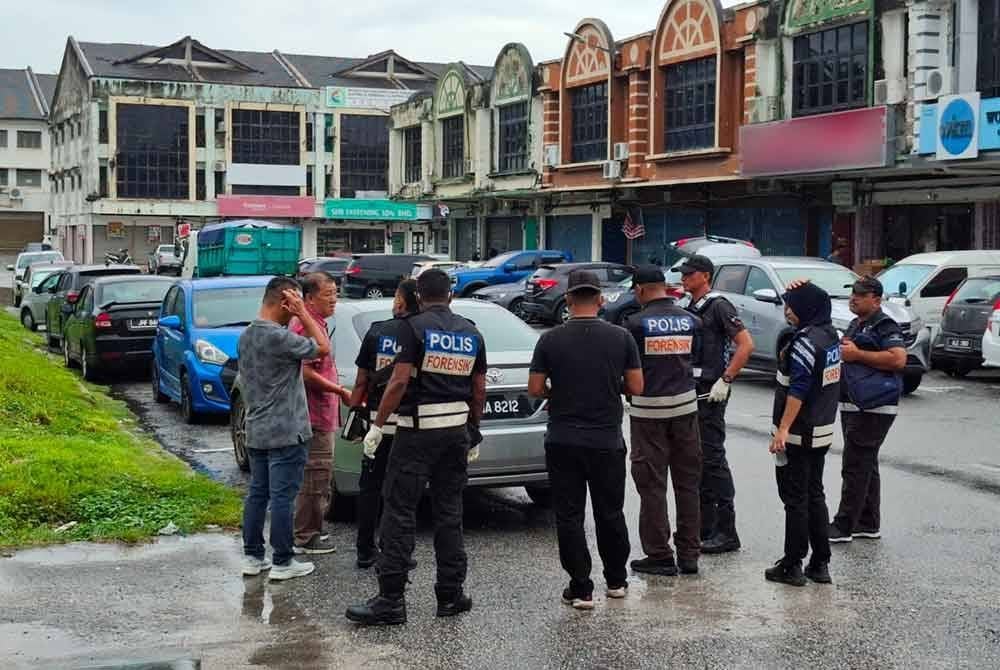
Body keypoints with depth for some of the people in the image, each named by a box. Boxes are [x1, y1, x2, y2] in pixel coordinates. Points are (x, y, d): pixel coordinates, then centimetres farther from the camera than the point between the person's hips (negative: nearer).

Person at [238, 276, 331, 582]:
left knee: (257, 494, 13)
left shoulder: (246, 336, 9)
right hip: (285, 432, -9)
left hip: (256, 432, 9)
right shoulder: (278, 337, -20)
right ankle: (282, 563, 4)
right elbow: (323, 348, -12)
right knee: (282, 498, -2)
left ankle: (252, 557, 19)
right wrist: (303, 313, -10)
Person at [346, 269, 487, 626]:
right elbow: (479, 390, 12)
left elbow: (399, 382, -15)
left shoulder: (414, 327, -8)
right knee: (449, 513, 12)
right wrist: (474, 433, 22)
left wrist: (377, 426, -10)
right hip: (457, 429, 6)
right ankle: (451, 595, 15)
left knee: (399, 513, -3)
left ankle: (391, 600, -5)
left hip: (418, 432, -5)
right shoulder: (471, 333, 9)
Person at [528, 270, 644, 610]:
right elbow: (636, 387, -2)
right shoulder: (620, 337, -4)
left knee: (569, 516, 4)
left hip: (563, 442, -1)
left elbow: (535, 388, -3)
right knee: (610, 513, 16)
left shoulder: (550, 340, -5)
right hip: (608, 441, 1)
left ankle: (580, 589, 4)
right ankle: (616, 580, 28)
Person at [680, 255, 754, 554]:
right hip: (690, 391, 9)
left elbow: (746, 344, -17)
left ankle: (726, 532, -5)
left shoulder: (718, 306, -10)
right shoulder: (691, 309, 16)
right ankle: (705, 526, 19)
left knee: (713, 458, -9)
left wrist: (725, 381, -20)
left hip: (710, 393, -9)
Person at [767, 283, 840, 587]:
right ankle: (820, 564, 19)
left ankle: (792, 566, 4)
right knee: (815, 496, 15)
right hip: (822, 432, 9)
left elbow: (797, 391, -24)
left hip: (798, 435, -9)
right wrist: (801, 291, 15)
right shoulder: (830, 334, 7)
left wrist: (783, 429, -24)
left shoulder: (806, 343, -19)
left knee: (796, 499, -2)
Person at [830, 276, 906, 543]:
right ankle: (869, 524, 20)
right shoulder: (855, 325, 19)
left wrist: (857, 354, -20)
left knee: (855, 466, -9)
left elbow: (898, 359, -25)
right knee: (865, 466, 14)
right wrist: (841, 351, 12)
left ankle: (844, 526, -6)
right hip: (853, 405, 10)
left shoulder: (885, 326, -11)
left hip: (872, 408, -10)